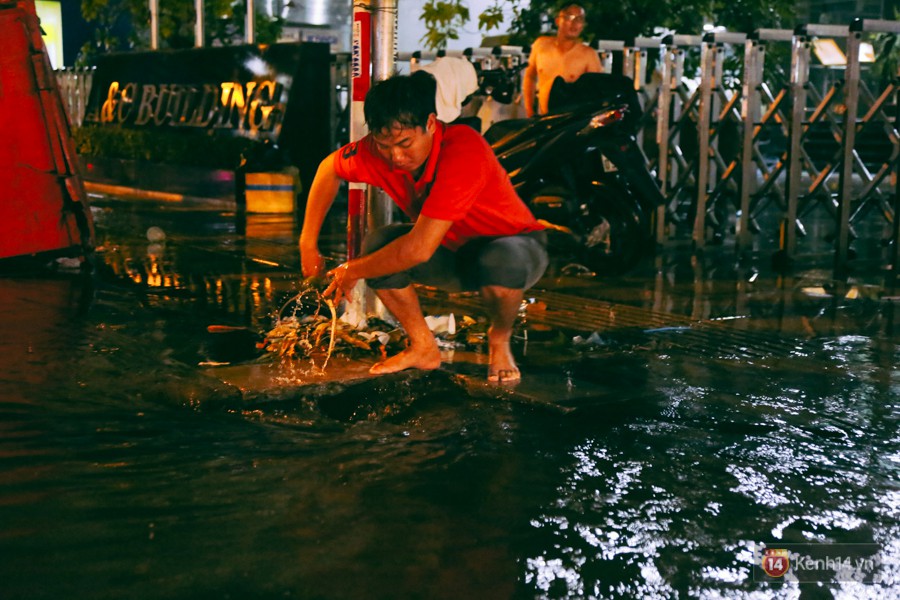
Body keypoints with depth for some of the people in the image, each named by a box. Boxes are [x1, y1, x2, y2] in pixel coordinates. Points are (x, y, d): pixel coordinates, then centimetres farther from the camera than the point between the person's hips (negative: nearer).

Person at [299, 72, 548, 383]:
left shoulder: (463, 150, -36)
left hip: (516, 244, -5)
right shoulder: (379, 150, -17)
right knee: (379, 243, -19)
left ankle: (499, 340, -4)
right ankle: (424, 348, 2)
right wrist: (308, 244, 1)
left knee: (500, 261, -39)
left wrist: (353, 271, -23)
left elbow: (419, 248, -38)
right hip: (453, 252, 5)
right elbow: (329, 168, 6)